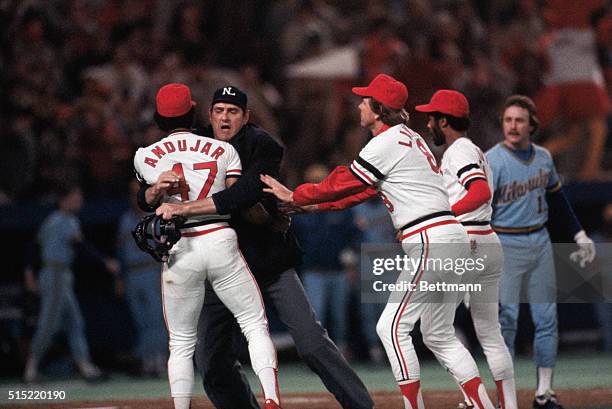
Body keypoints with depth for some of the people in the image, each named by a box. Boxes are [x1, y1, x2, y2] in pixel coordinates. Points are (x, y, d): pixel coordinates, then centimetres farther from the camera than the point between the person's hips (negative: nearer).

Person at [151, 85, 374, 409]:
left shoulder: (261, 146, -9)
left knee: (312, 342, -9)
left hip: (269, 262, -4)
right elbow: (146, 199, -1)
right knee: (211, 360, 0)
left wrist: (185, 208, -34)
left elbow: (246, 193, -28)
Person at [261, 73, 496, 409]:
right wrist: (312, 203, 20)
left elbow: (345, 183, -4)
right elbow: (364, 189, 23)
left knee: (392, 327, -7)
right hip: (453, 241, 10)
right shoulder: (408, 137, 20)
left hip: (430, 242, -10)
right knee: (439, 335, 14)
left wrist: (295, 197, 7)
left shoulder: (386, 143, -10)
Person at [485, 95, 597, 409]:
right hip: (506, 246, -6)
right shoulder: (492, 162, -13)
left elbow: (556, 199, 22)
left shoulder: (543, 157, 7)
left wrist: (579, 235, 22)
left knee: (547, 319, 7)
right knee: (506, 319, -5)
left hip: (540, 243, 6)